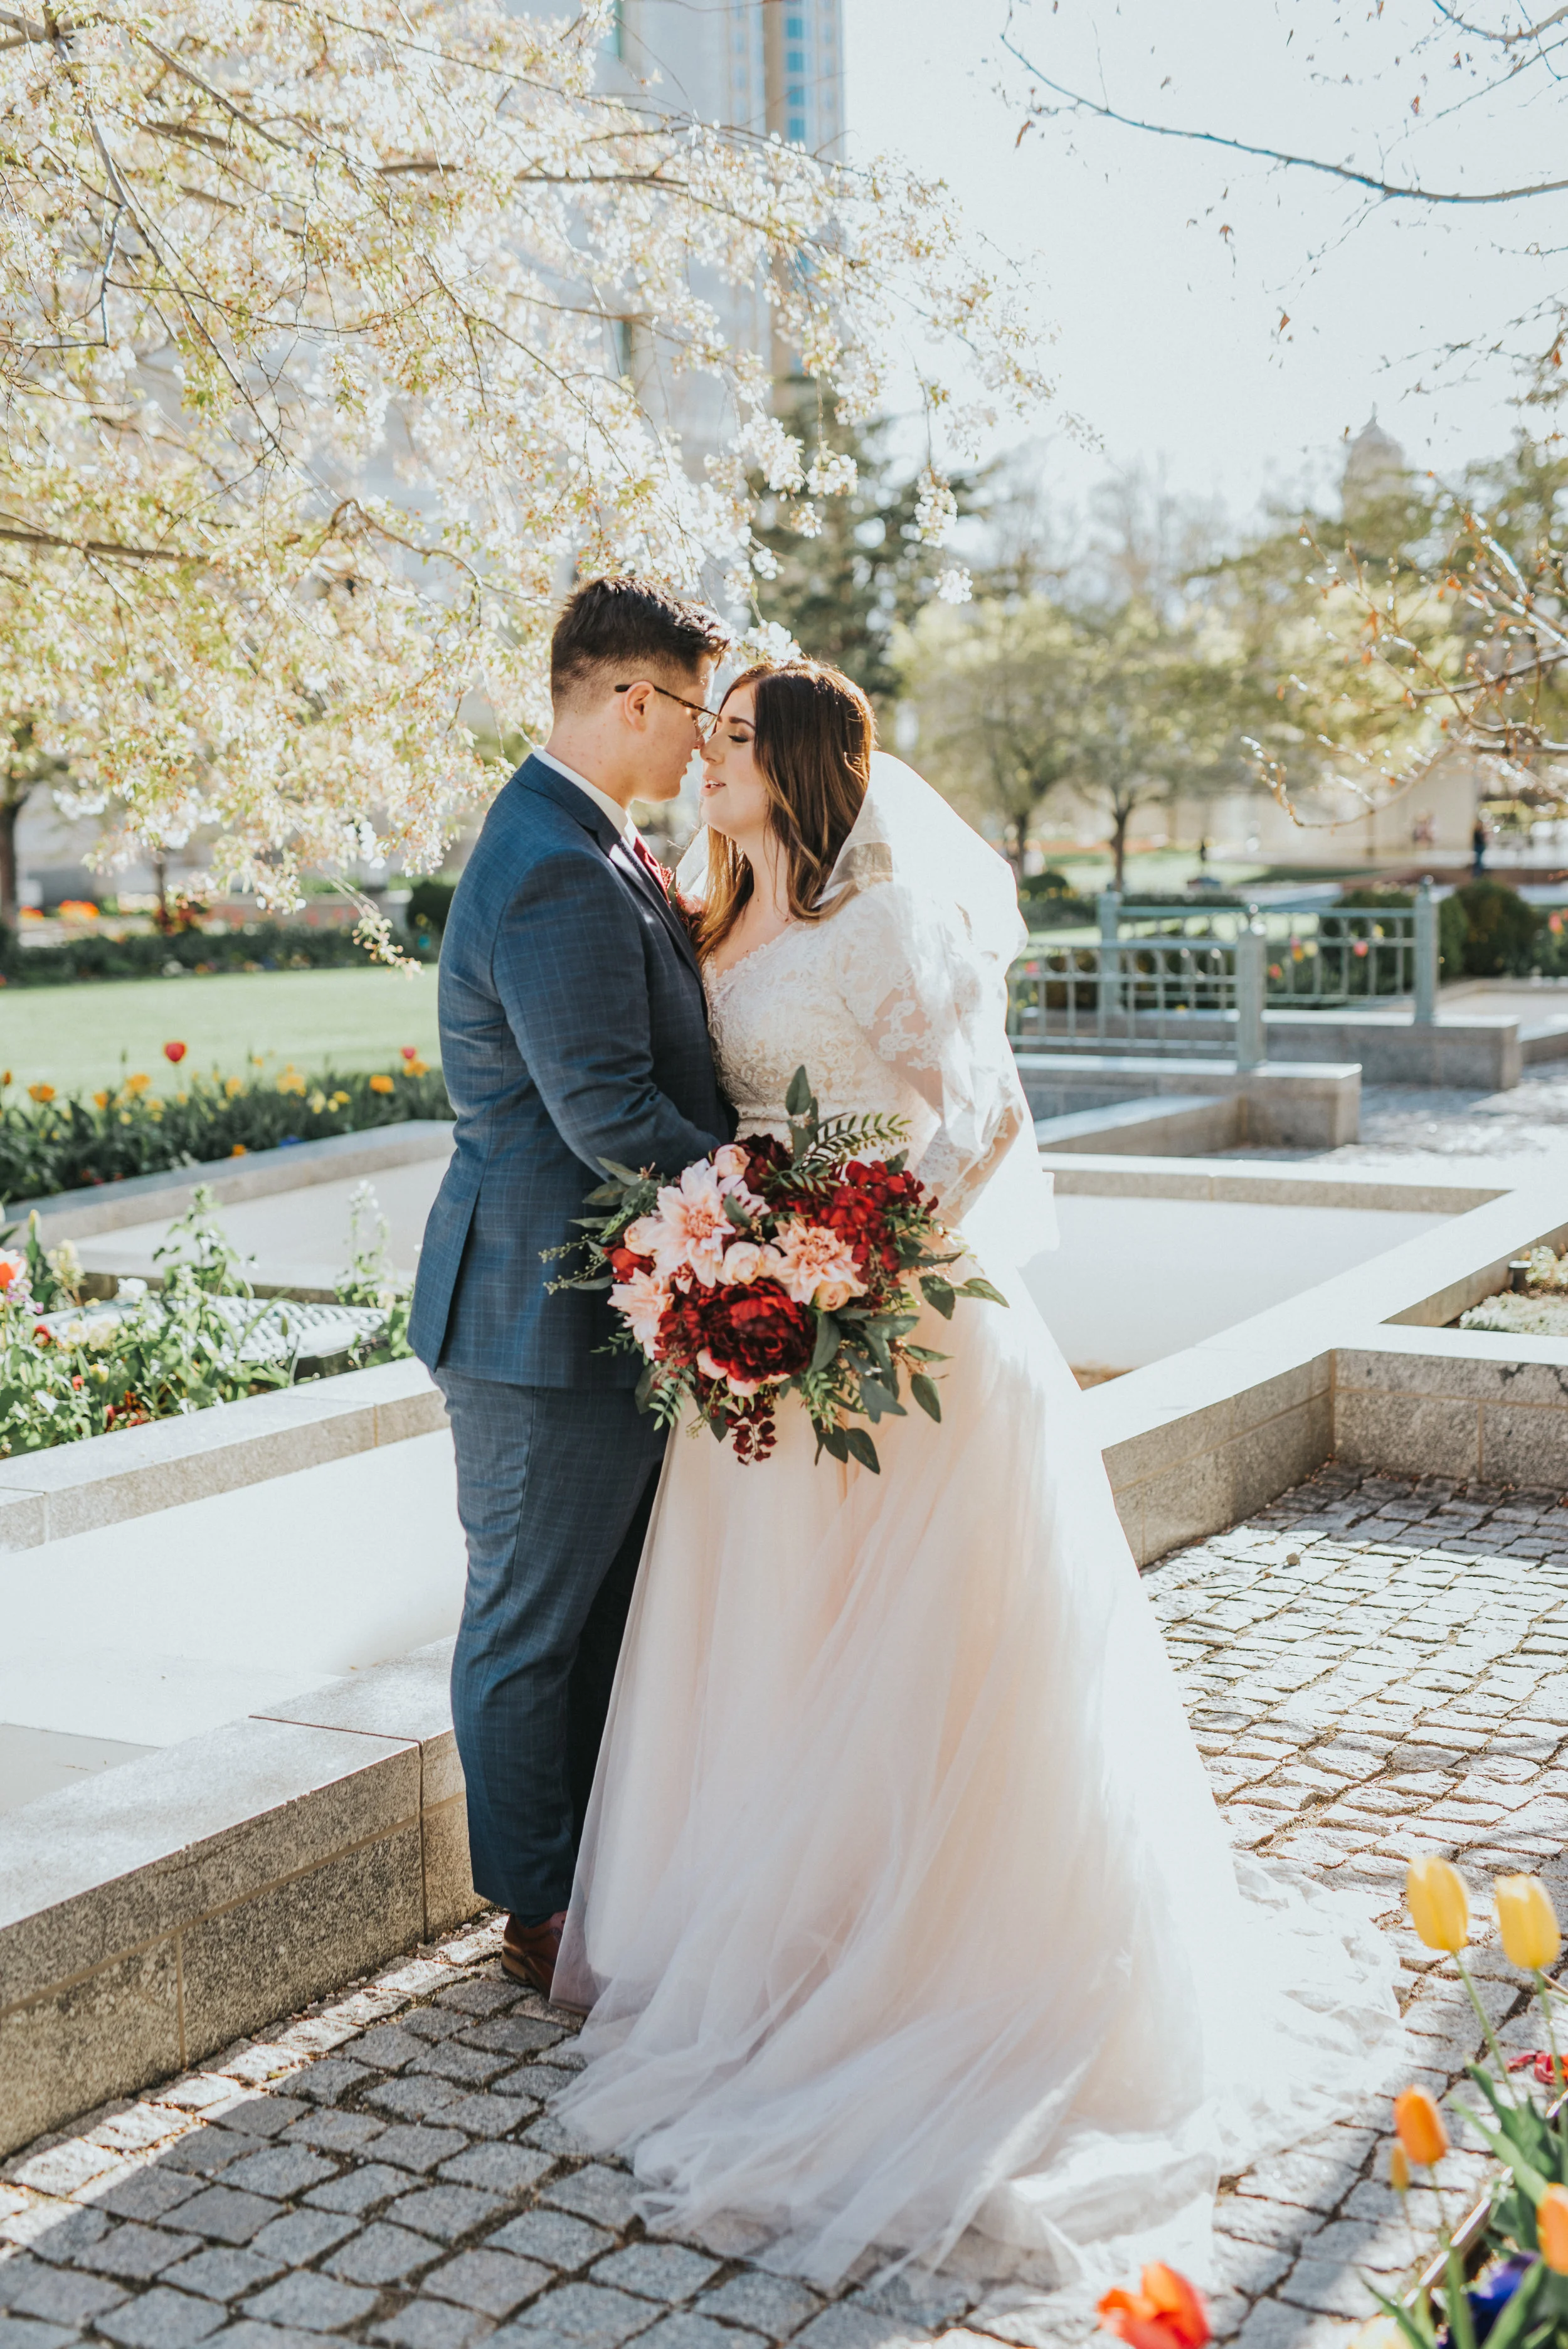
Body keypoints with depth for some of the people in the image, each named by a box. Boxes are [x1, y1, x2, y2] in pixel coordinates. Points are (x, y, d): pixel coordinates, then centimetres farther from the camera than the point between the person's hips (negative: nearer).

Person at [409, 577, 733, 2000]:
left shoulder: (585, 845, 14)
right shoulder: (559, 872, -22)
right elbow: (607, 1112, -26)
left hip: (604, 1305, 10)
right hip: (549, 1315, -10)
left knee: (605, 1609, 19)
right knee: (534, 1623, 5)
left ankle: (599, 1871, 34)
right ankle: (541, 1915, 20)